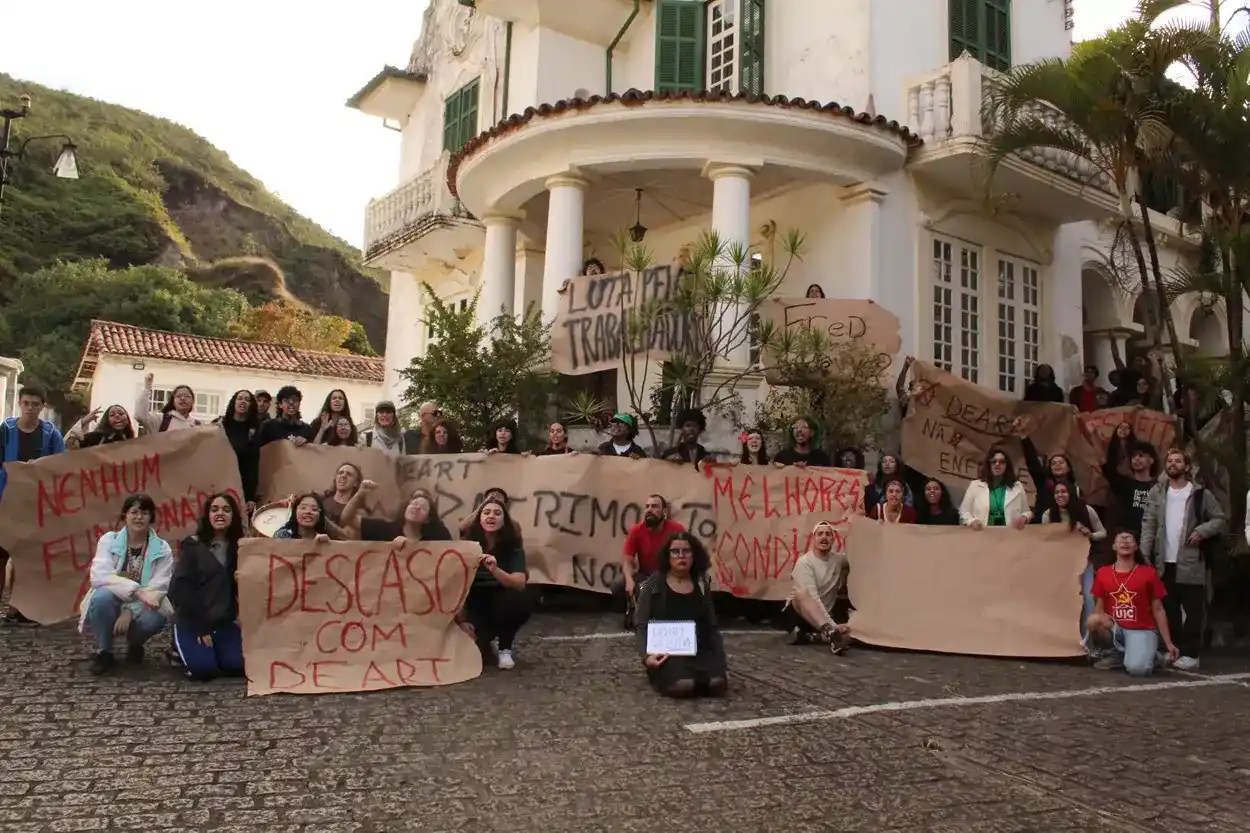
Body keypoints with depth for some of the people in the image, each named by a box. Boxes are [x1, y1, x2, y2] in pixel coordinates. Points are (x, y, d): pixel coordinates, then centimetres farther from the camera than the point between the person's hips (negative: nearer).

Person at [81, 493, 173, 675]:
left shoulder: (162, 549, -5)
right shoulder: (108, 540, -7)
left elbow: (158, 589, -14)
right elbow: (99, 576, -22)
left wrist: (130, 611, -29)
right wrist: (137, 591, -35)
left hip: (140, 609, 0)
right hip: (109, 605, 0)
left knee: (155, 618, -33)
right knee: (103, 596, -33)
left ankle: (135, 644, 5)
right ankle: (104, 652, -9)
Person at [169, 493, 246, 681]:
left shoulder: (239, 547, 6)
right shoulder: (192, 546, -5)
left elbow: (240, 587, 5)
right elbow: (180, 588, -11)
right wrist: (199, 628, -14)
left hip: (224, 622, 3)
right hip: (191, 623, -3)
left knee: (238, 665, -16)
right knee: (203, 668, -22)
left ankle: (210, 650, 15)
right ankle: (185, 650, 12)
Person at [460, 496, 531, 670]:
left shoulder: (513, 547, -12)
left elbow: (520, 583, -26)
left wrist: (495, 570, -45)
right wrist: (462, 622, -21)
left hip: (501, 607, 0)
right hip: (476, 608, 0)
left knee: (518, 601, -34)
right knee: (474, 644, -30)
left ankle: (505, 649, -7)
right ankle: (486, 639, 12)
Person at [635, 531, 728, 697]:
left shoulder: (702, 585, 11)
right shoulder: (652, 586, 1)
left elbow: (712, 627, 16)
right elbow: (642, 628, -1)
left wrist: (722, 662, 6)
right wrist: (647, 656, -19)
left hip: (700, 650, 3)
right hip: (666, 651, -3)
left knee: (718, 683, -28)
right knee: (683, 685, -34)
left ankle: (697, 676, 5)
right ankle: (666, 675, 1)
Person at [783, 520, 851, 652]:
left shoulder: (838, 559, 6)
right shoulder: (805, 562, -13)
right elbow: (812, 597, -25)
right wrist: (833, 625, -34)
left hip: (823, 617, 5)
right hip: (797, 614, -5)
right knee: (801, 594, -42)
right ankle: (831, 631, -59)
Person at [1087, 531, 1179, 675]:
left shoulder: (1148, 573, -1)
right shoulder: (1103, 573, 5)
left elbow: (1158, 610, 3)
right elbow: (1099, 608, 9)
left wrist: (1168, 643, 1)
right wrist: (1101, 620, -16)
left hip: (1142, 631, -3)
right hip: (1114, 630, 3)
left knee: (1137, 668, -32)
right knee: (1093, 620, -33)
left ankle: (1146, 654, 8)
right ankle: (1117, 654, -2)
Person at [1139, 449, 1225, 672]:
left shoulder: (1200, 493, 0)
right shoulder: (1157, 492, 7)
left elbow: (1220, 518, 5)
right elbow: (1148, 524, 3)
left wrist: (1201, 531, -13)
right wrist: (1144, 553, -6)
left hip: (1191, 562, -3)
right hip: (1164, 562, 3)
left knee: (1192, 609, -1)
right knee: (1169, 608, 10)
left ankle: (1191, 653, 6)